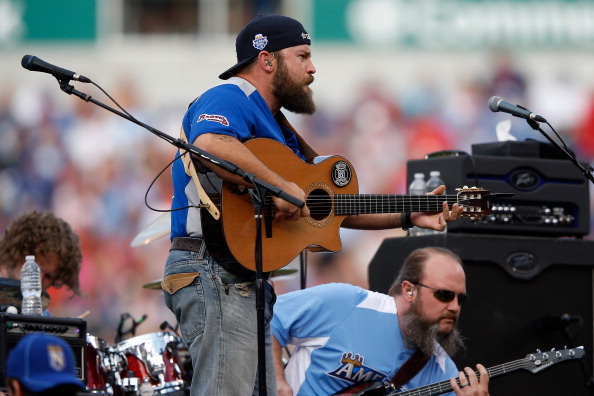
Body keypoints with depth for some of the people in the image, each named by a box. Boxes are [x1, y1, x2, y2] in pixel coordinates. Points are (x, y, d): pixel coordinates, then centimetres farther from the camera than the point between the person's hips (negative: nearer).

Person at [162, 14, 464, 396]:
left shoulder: (275, 125, 25)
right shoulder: (228, 100, -7)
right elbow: (209, 145, -33)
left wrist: (409, 217, 20)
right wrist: (281, 187, -28)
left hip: (250, 281, 11)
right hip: (215, 272, -11)